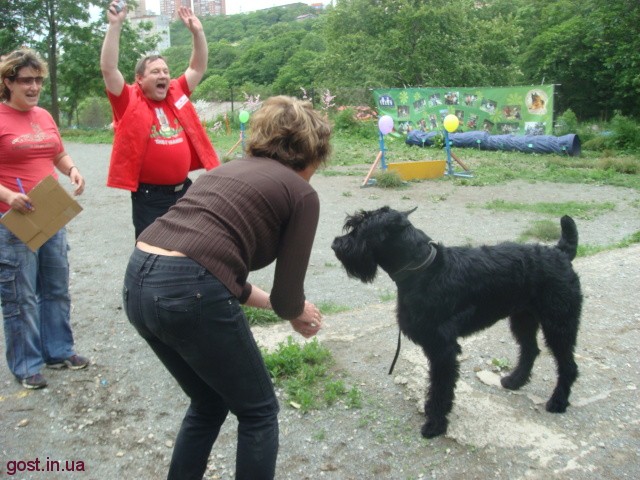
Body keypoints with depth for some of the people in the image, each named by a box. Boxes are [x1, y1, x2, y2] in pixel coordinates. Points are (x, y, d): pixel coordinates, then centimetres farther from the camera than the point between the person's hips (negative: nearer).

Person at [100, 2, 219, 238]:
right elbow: (108, 69, -18)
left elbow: (198, 68, 12)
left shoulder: (177, 93, 7)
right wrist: (115, 25, -22)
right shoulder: (130, 101, -6)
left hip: (183, 189, 5)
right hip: (150, 196, -5)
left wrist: (197, 32, 0)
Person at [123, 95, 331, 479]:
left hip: (138, 282, 8)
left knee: (209, 403, 29)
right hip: (189, 294, -8)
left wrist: (274, 302, 33)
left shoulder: (227, 170, 25)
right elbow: (287, 295, 4)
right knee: (258, 410, 17)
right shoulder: (302, 194, 5)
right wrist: (298, 313, 28)